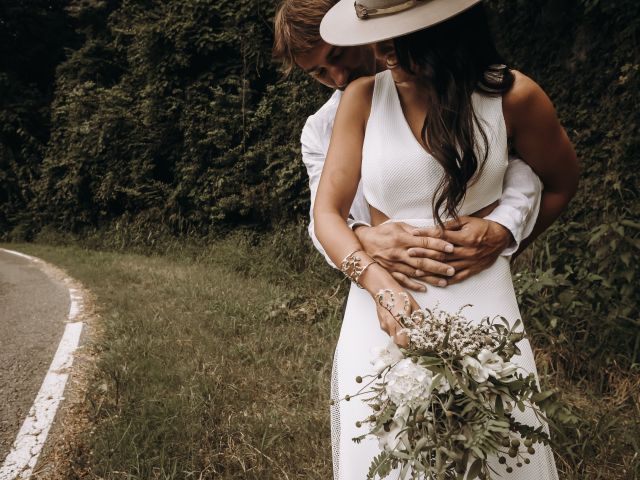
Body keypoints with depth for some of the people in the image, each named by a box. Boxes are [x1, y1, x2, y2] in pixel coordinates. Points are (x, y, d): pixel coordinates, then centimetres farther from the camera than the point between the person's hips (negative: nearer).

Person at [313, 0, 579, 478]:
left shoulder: (511, 95, -5)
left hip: (480, 297, 0)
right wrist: (378, 280, -22)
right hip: (385, 297, 1)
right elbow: (328, 212, -6)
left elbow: (561, 182, 13)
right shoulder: (364, 98, -3)